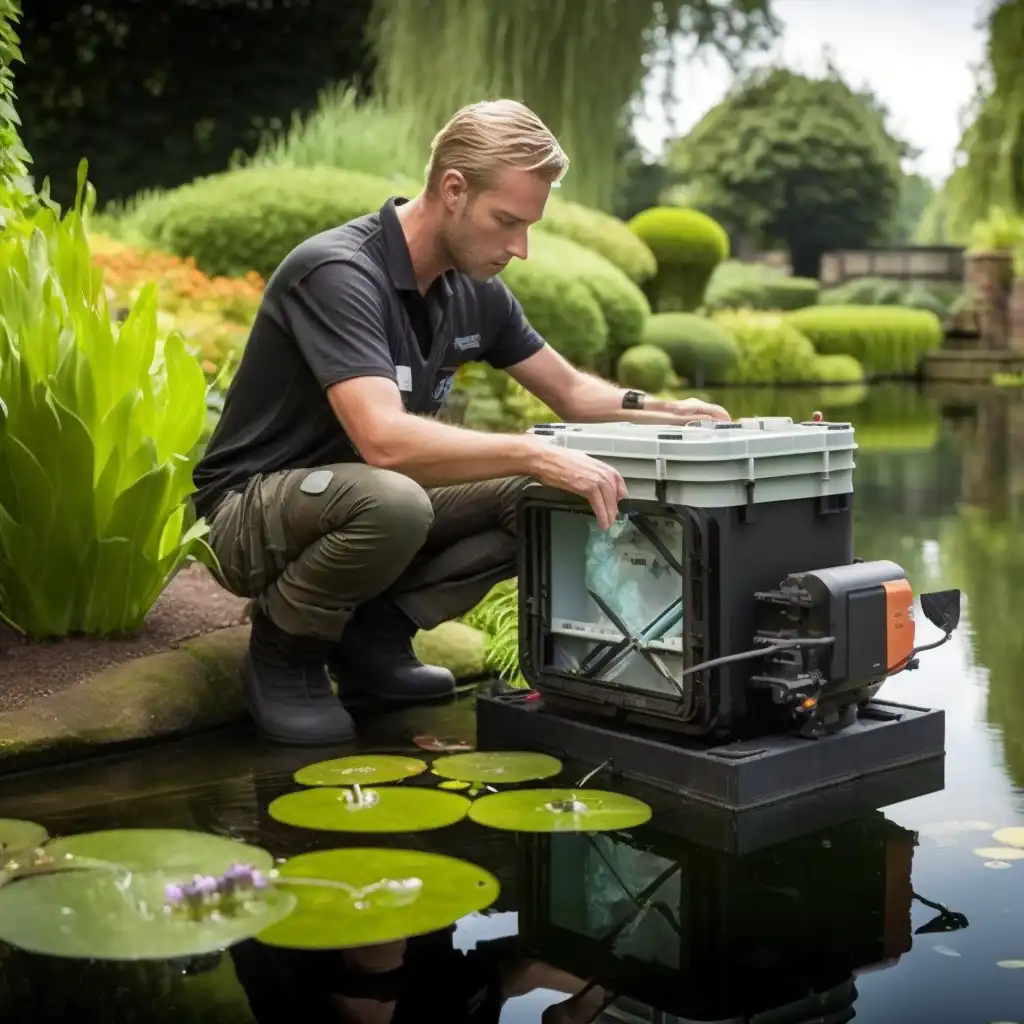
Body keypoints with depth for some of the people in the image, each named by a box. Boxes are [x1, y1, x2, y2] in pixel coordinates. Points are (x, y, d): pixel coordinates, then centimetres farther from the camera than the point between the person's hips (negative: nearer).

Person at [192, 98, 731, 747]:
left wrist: (661, 412, -8)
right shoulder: (339, 272, -26)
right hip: (257, 509, -7)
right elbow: (384, 439, -39)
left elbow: (571, 390, 11)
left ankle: (374, 631, 3)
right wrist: (535, 454, -39)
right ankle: (285, 650, -9)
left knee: (549, 502, -7)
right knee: (390, 501, -39)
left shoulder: (475, 290, -1)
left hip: (366, 497, 8)